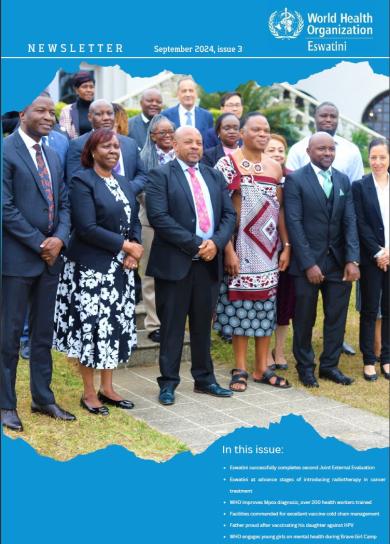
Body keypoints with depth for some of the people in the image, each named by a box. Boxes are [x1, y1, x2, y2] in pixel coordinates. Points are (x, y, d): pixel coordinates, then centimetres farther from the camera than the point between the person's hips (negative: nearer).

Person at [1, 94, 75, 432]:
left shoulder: (53, 156, 14)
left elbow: (64, 204, 13)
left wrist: (59, 238, -5)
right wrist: (39, 243, -13)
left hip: (50, 256, 7)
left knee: (44, 334, 13)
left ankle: (43, 399, 23)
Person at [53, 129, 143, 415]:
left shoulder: (125, 183, 13)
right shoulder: (83, 181, -10)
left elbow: (135, 221, 12)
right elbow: (87, 228, -18)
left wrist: (136, 250, -8)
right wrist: (125, 246, -16)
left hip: (121, 268, 7)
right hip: (91, 269, -7)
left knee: (116, 325, 10)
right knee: (92, 327, -2)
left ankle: (107, 388, 22)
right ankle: (89, 393, 11)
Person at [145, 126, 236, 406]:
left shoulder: (215, 176, 14)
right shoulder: (160, 175, -3)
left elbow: (229, 214, 10)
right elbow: (159, 217, -14)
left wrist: (216, 242, -9)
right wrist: (195, 244, -16)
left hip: (210, 261, 5)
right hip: (175, 262, -5)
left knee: (203, 325, 13)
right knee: (172, 326, 3)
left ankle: (204, 379, 24)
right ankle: (169, 382, 13)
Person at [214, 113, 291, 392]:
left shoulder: (275, 167, 10)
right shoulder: (228, 164, -6)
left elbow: (280, 209, 11)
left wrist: (286, 246, 5)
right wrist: (228, 251, -16)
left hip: (270, 249, 5)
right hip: (241, 247, -5)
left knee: (266, 306, 8)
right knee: (240, 305, 1)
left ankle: (262, 368, 18)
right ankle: (240, 369, 12)